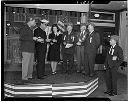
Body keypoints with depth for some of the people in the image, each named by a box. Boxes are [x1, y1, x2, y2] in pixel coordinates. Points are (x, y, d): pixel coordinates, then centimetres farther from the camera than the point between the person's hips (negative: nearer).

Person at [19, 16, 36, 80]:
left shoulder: (30, 29, 23)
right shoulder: (24, 28, -6)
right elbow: (22, 38, -17)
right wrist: (32, 38, -16)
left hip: (31, 49, 9)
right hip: (26, 49, -9)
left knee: (31, 63, 10)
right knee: (25, 63, -6)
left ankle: (29, 75, 19)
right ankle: (24, 77, 2)